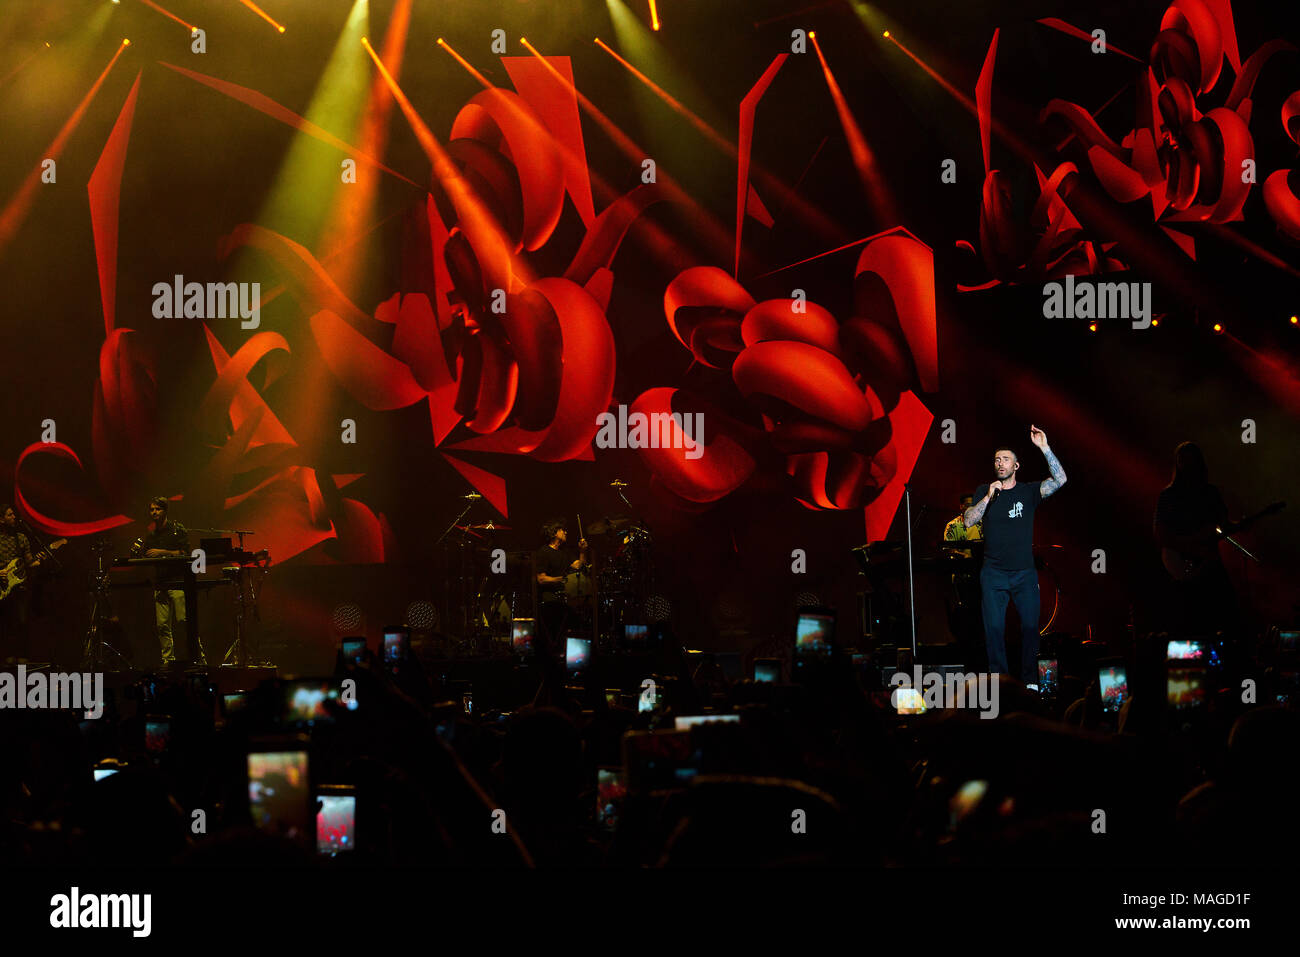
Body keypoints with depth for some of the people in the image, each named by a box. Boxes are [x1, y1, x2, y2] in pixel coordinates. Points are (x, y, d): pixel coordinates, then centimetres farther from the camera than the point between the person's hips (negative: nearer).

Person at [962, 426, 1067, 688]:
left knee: (1030, 626, -2)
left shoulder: (1028, 491, 3)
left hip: (1025, 573, 0)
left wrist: (1044, 448, -17)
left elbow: (1060, 480, -10)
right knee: (994, 627, -3)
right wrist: (988, 497, -16)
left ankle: (1030, 680, 8)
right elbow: (968, 521, -4)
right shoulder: (984, 491, 7)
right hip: (993, 574, 0)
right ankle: (998, 678, 5)